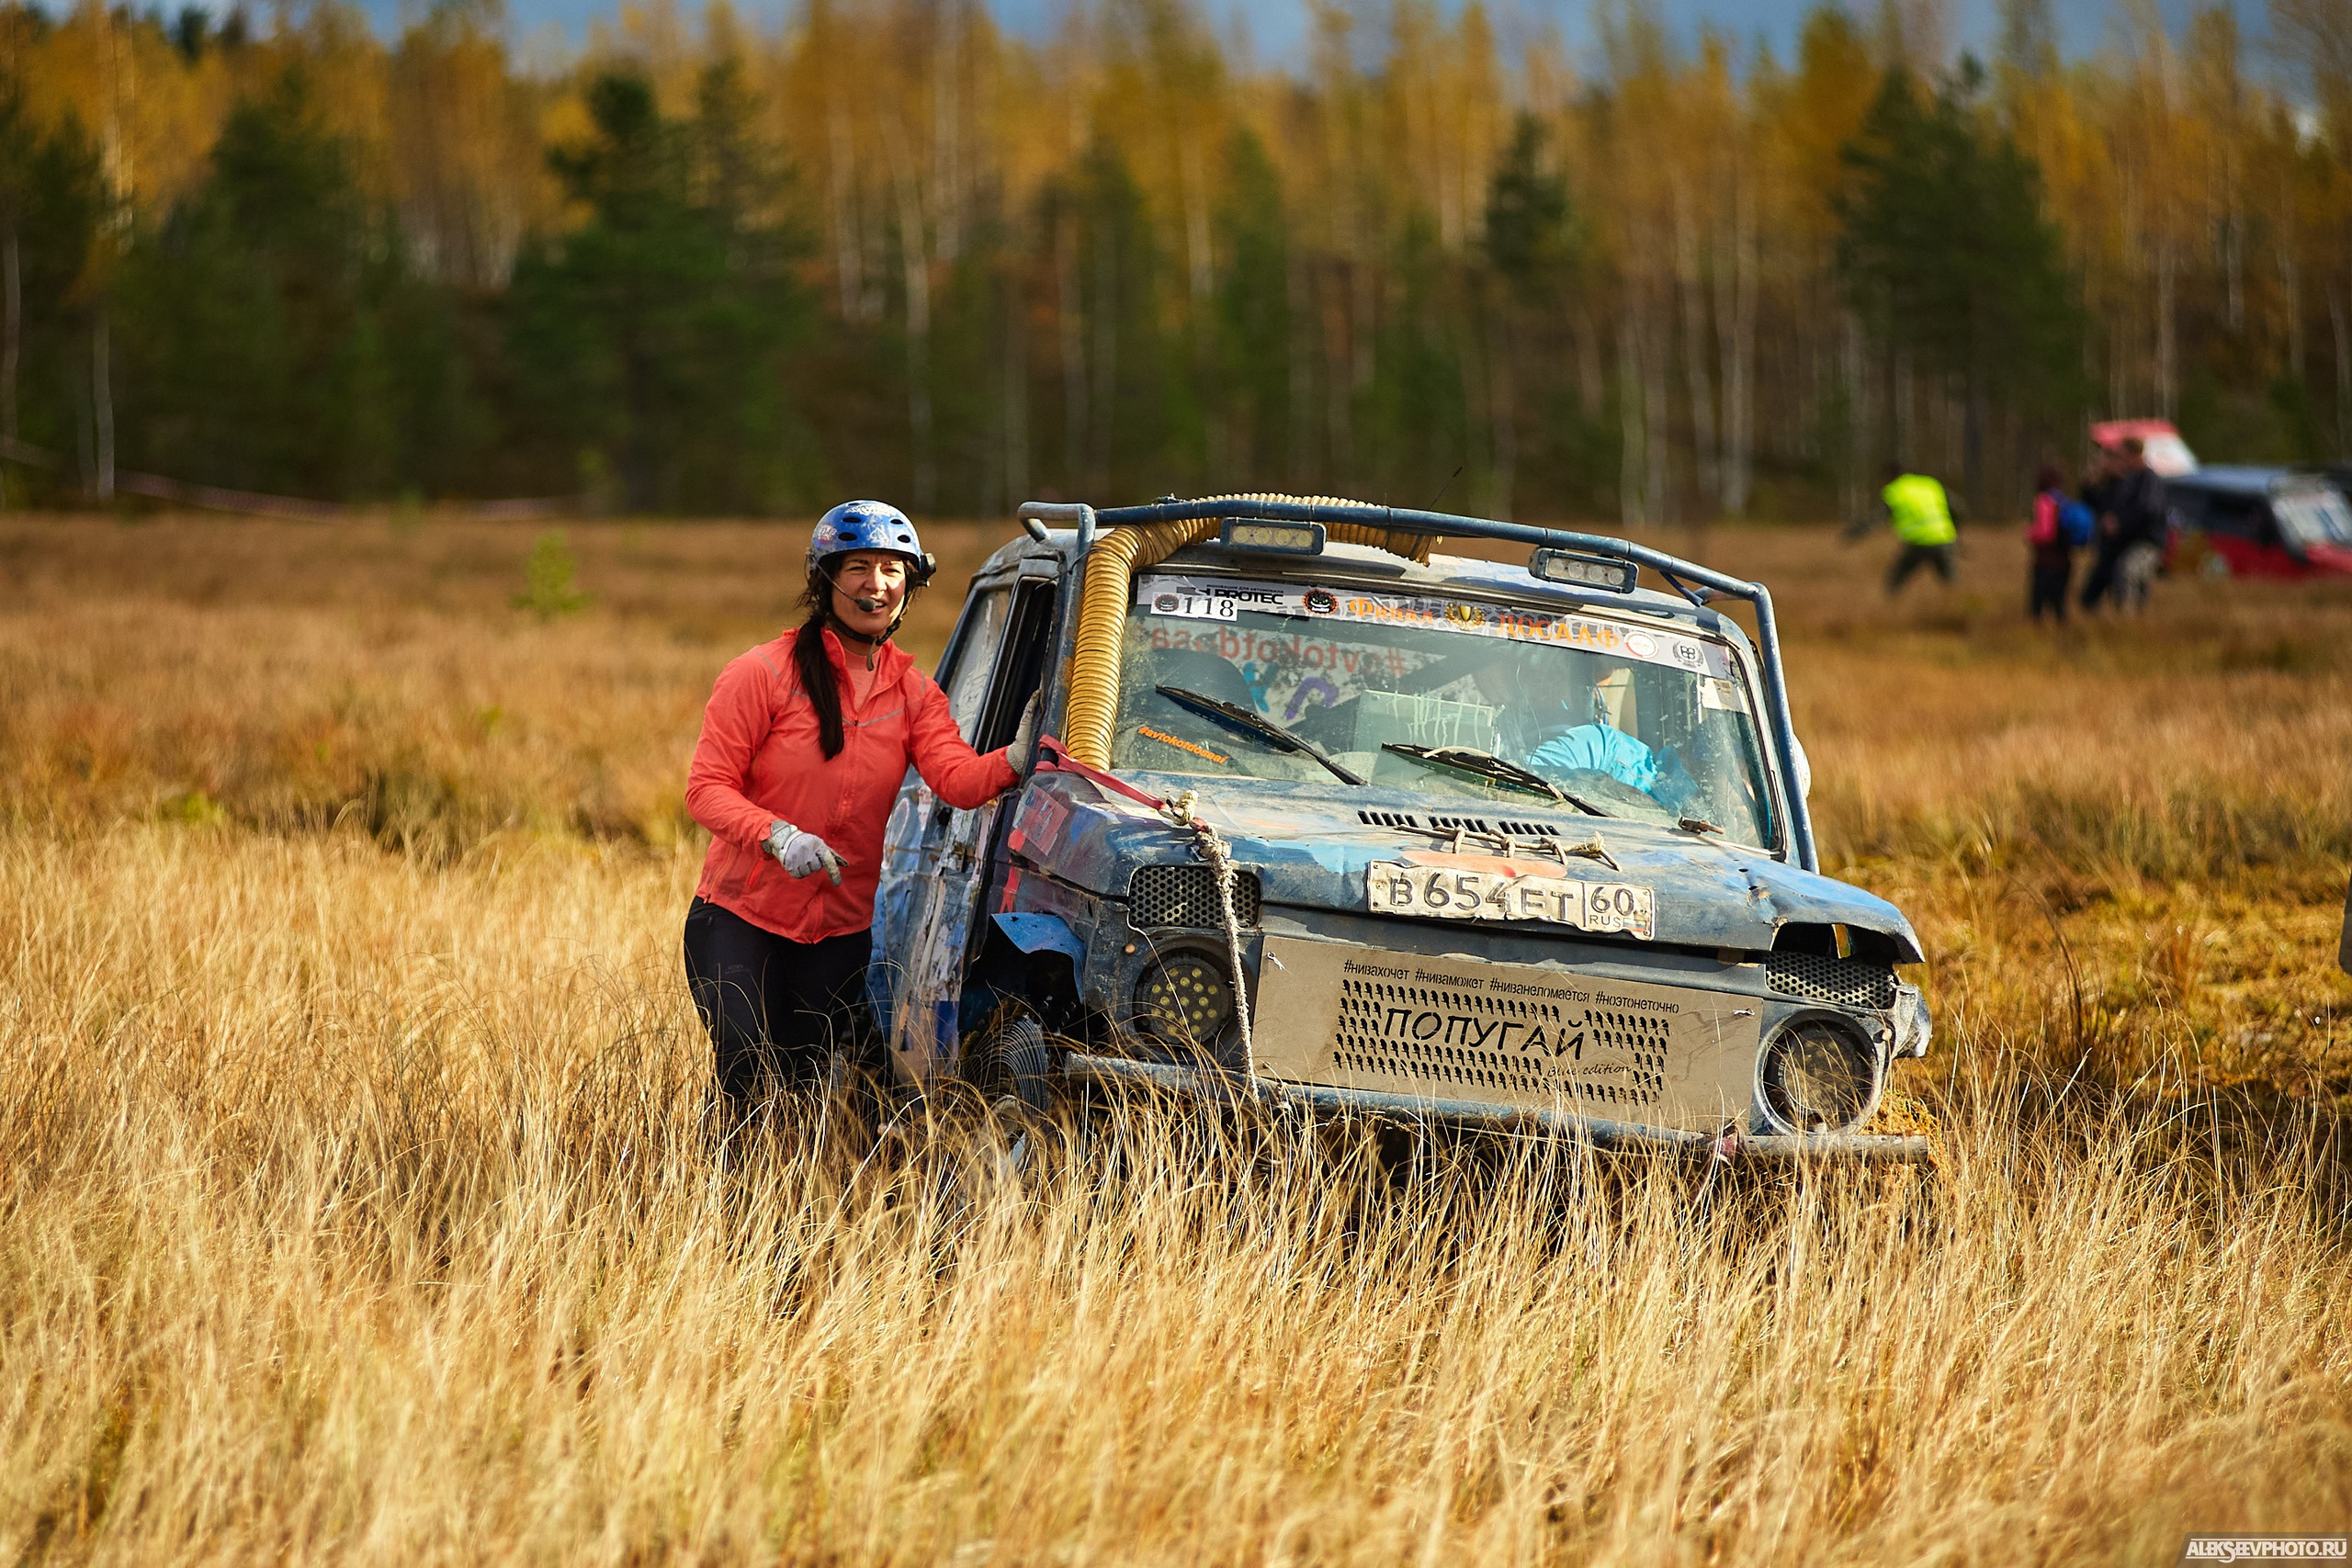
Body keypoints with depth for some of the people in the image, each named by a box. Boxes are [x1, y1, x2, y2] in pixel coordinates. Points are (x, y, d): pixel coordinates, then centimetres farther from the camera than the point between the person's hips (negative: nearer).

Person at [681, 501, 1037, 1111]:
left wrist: (1013, 761, -34)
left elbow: (957, 778, -13)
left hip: (843, 931, 4)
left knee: (810, 1088, 5)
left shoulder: (913, 690, 5)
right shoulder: (764, 674, -10)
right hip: (741, 917, -4)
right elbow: (707, 788, -13)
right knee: (753, 1089, -11)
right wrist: (778, 836, -31)